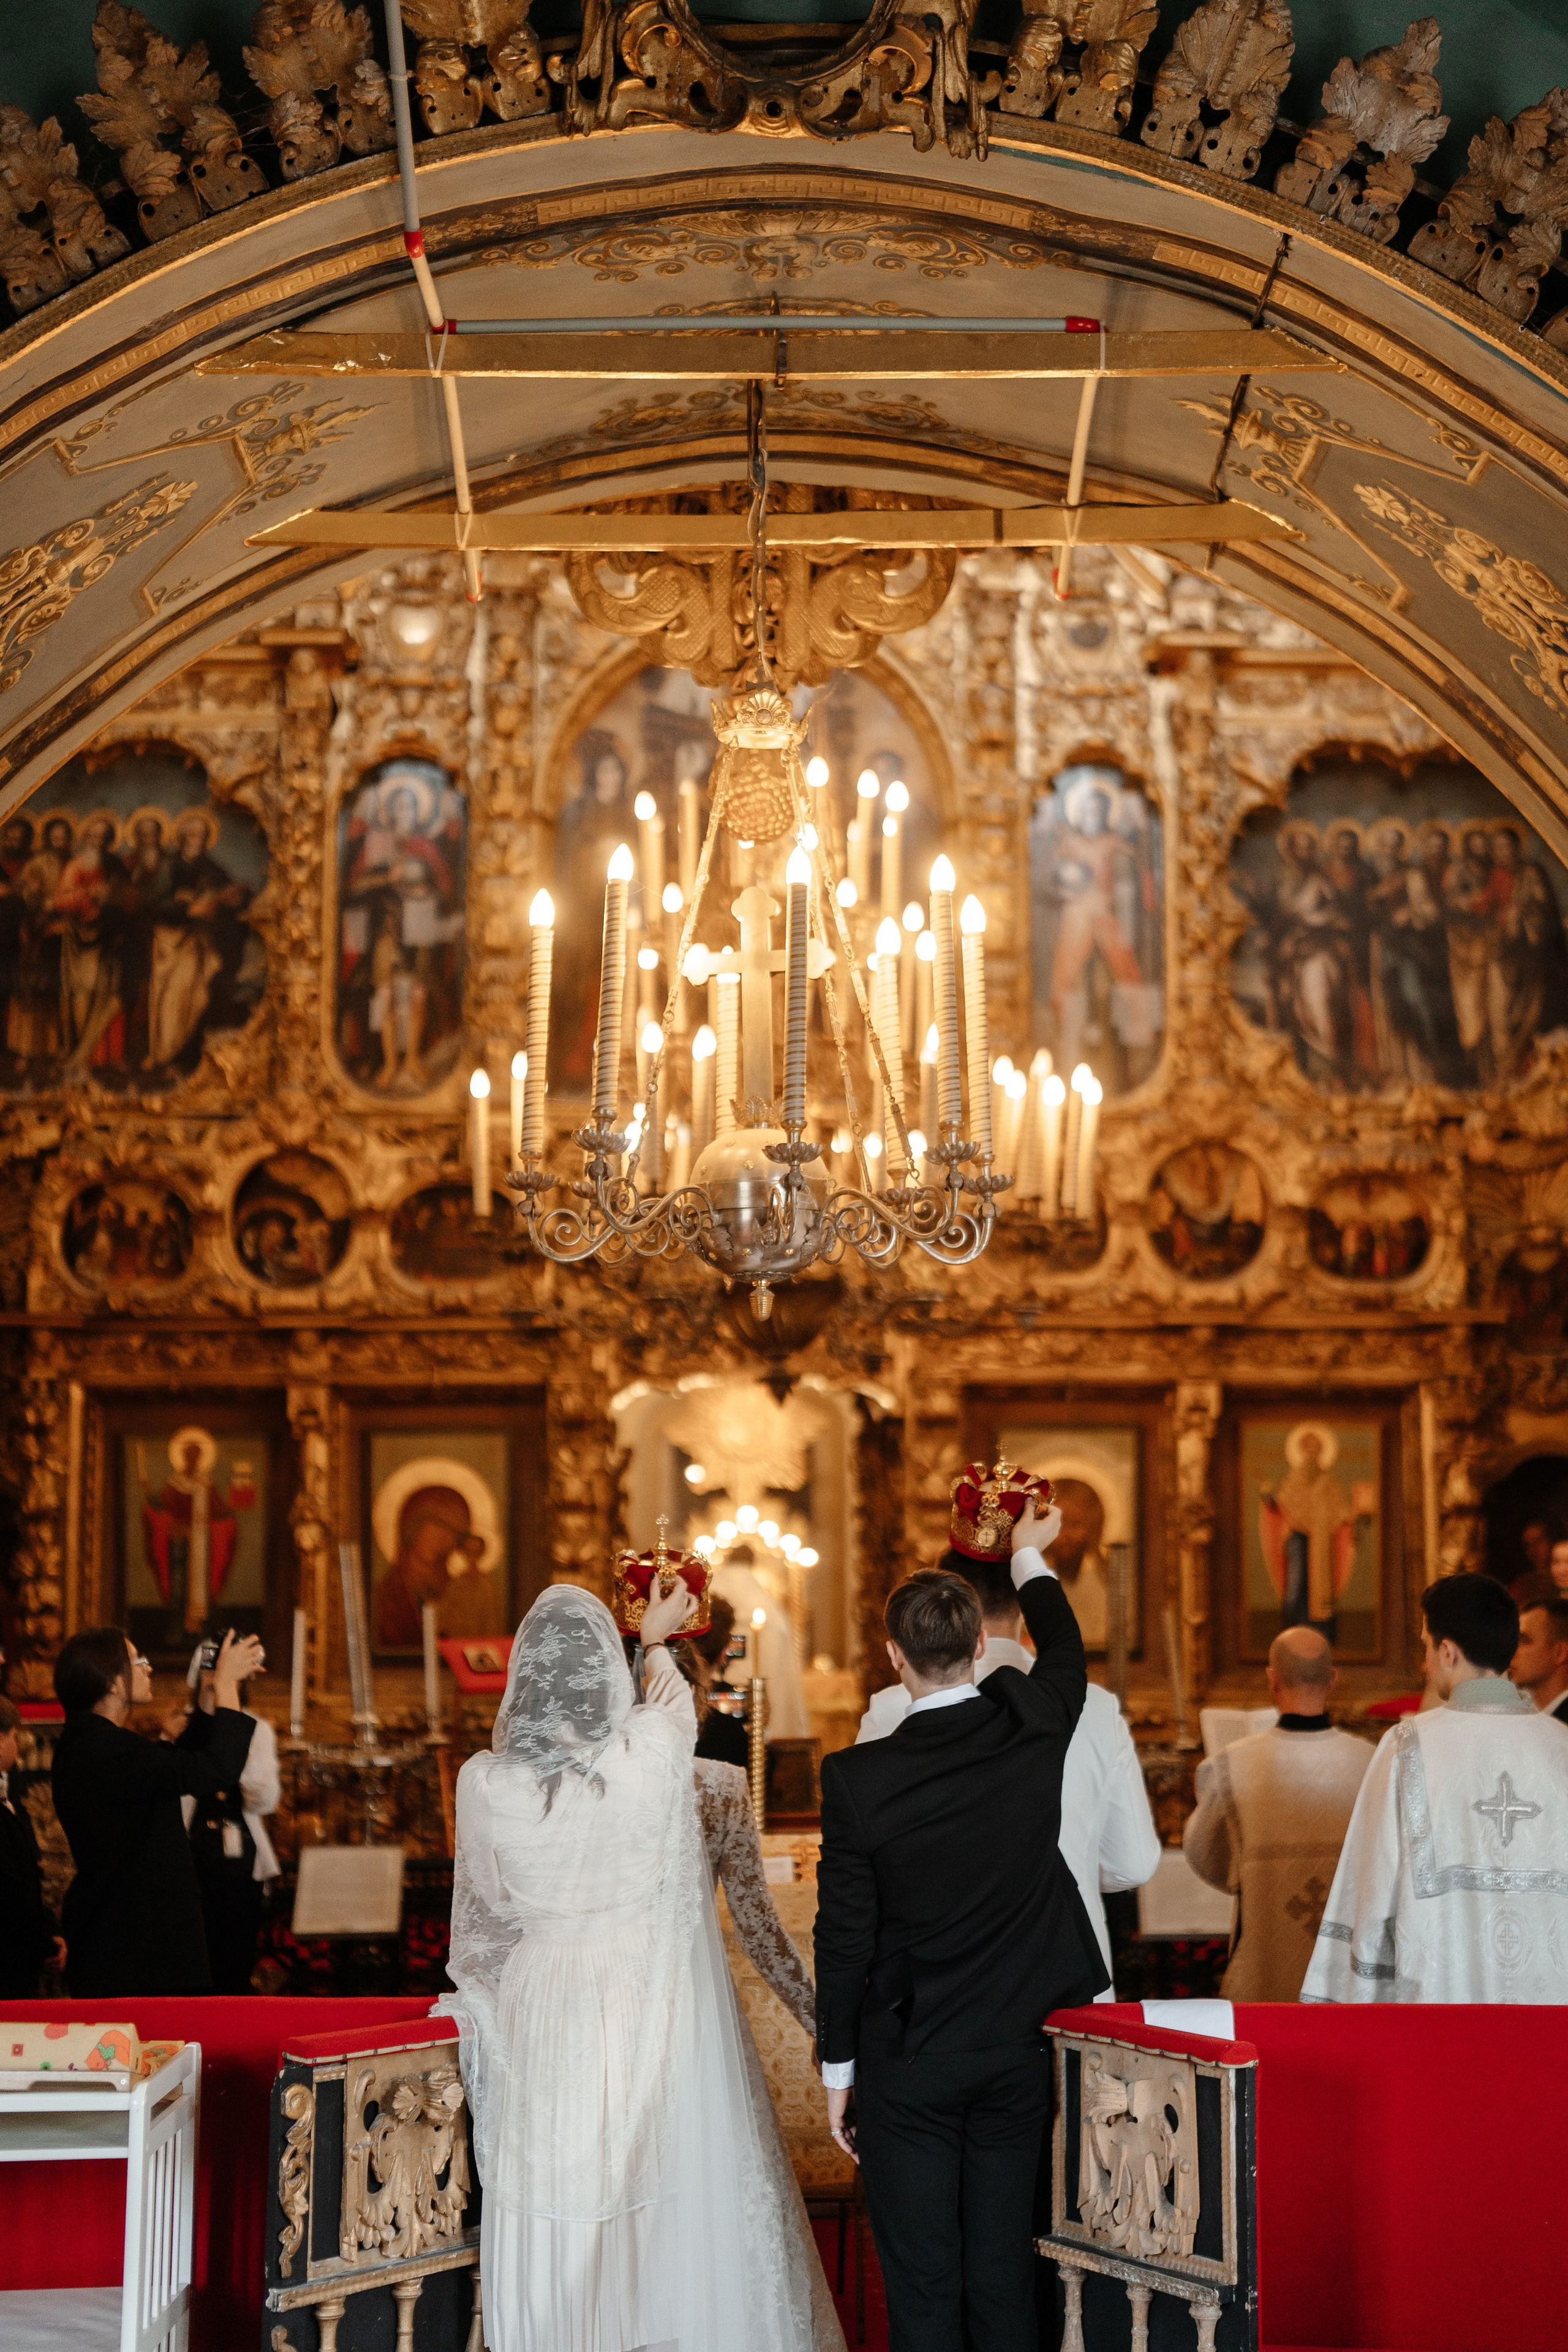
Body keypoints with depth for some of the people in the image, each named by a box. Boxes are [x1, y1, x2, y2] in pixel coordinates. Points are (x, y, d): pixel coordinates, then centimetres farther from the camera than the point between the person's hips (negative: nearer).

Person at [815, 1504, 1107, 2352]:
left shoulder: (857, 1778, -16)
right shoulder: (1033, 1732, -8)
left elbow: (844, 1936, -9)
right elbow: (1065, 1651, 17)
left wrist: (838, 2071, 3)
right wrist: (1029, 1558, 35)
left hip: (908, 2061, -3)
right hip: (1015, 2057, 3)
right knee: (1004, 2280, 11)